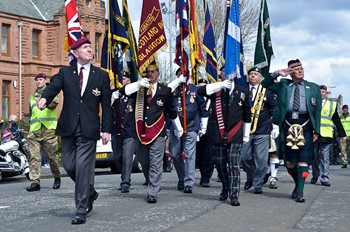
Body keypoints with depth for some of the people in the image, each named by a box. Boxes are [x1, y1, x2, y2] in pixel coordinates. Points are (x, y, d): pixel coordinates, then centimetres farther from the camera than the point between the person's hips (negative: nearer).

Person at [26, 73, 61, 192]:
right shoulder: (32, 96, 24)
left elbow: (54, 103, -14)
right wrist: (30, 129, 22)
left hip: (49, 129, -4)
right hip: (34, 130, 4)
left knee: (51, 156, 1)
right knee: (34, 156, -7)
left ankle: (57, 178, 20)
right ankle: (35, 182, -9)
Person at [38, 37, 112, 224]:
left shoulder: (102, 76, 7)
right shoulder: (65, 73, 9)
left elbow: (106, 105, 5)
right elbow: (53, 86, -11)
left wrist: (106, 129, -2)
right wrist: (44, 98, -34)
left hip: (88, 130, -2)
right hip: (68, 127, 3)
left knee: (83, 167, -8)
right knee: (69, 166, 6)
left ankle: (81, 211, -1)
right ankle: (89, 192, 33)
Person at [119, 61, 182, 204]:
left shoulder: (165, 90, 6)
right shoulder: (139, 89, 9)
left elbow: (171, 111, 15)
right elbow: (123, 91, -8)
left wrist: (179, 128, 23)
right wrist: (138, 84, -20)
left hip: (157, 132, -3)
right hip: (141, 132, 3)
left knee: (156, 164, -6)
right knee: (144, 163, 13)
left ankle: (152, 193, -3)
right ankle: (153, 184, 34)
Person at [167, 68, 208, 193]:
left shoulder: (195, 89, 4)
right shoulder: (173, 88, 5)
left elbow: (203, 108, 8)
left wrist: (203, 126, 6)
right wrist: (178, 81, -19)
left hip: (191, 128, -2)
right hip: (175, 127, 2)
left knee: (189, 155, -6)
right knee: (175, 155, 8)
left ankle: (188, 183, -2)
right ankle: (181, 179, 27)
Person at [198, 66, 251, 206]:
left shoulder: (242, 92, 7)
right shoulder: (215, 89, 6)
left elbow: (247, 115, 13)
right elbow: (201, 91, -16)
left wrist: (246, 135, 13)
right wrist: (221, 85, -21)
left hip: (235, 136, -1)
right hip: (218, 135, 1)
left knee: (234, 165, -8)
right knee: (220, 164, 10)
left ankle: (234, 196, -5)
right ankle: (225, 189, 31)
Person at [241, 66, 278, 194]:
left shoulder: (267, 91, 3)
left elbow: (274, 109, 4)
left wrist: (275, 126, -1)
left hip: (262, 132, -2)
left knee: (260, 159, -2)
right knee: (245, 157, 7)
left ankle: (257, 185, 10)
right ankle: (250, 178, 31)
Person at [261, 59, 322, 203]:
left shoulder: (313, 88, 11)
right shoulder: (283, 85, 12)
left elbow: (317, 110, 9)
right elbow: (265, 84, 10)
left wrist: (316, 130, 2)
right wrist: (277, 73, -4)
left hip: (305, 125, -1)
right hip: (288, 124, 1)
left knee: (303, 159, -7)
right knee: (290, 160, 5)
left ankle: (300, 192, -5)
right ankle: (298, 185, 26)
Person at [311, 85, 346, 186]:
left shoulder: (332, 105, 12)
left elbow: (337, 121, 14)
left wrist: (342, 134, 13)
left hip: (326, 136, -1)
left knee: (325, 158, -5)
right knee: (314, 158, 7)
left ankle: (325, 178, -6)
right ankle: (315, 177, 19)